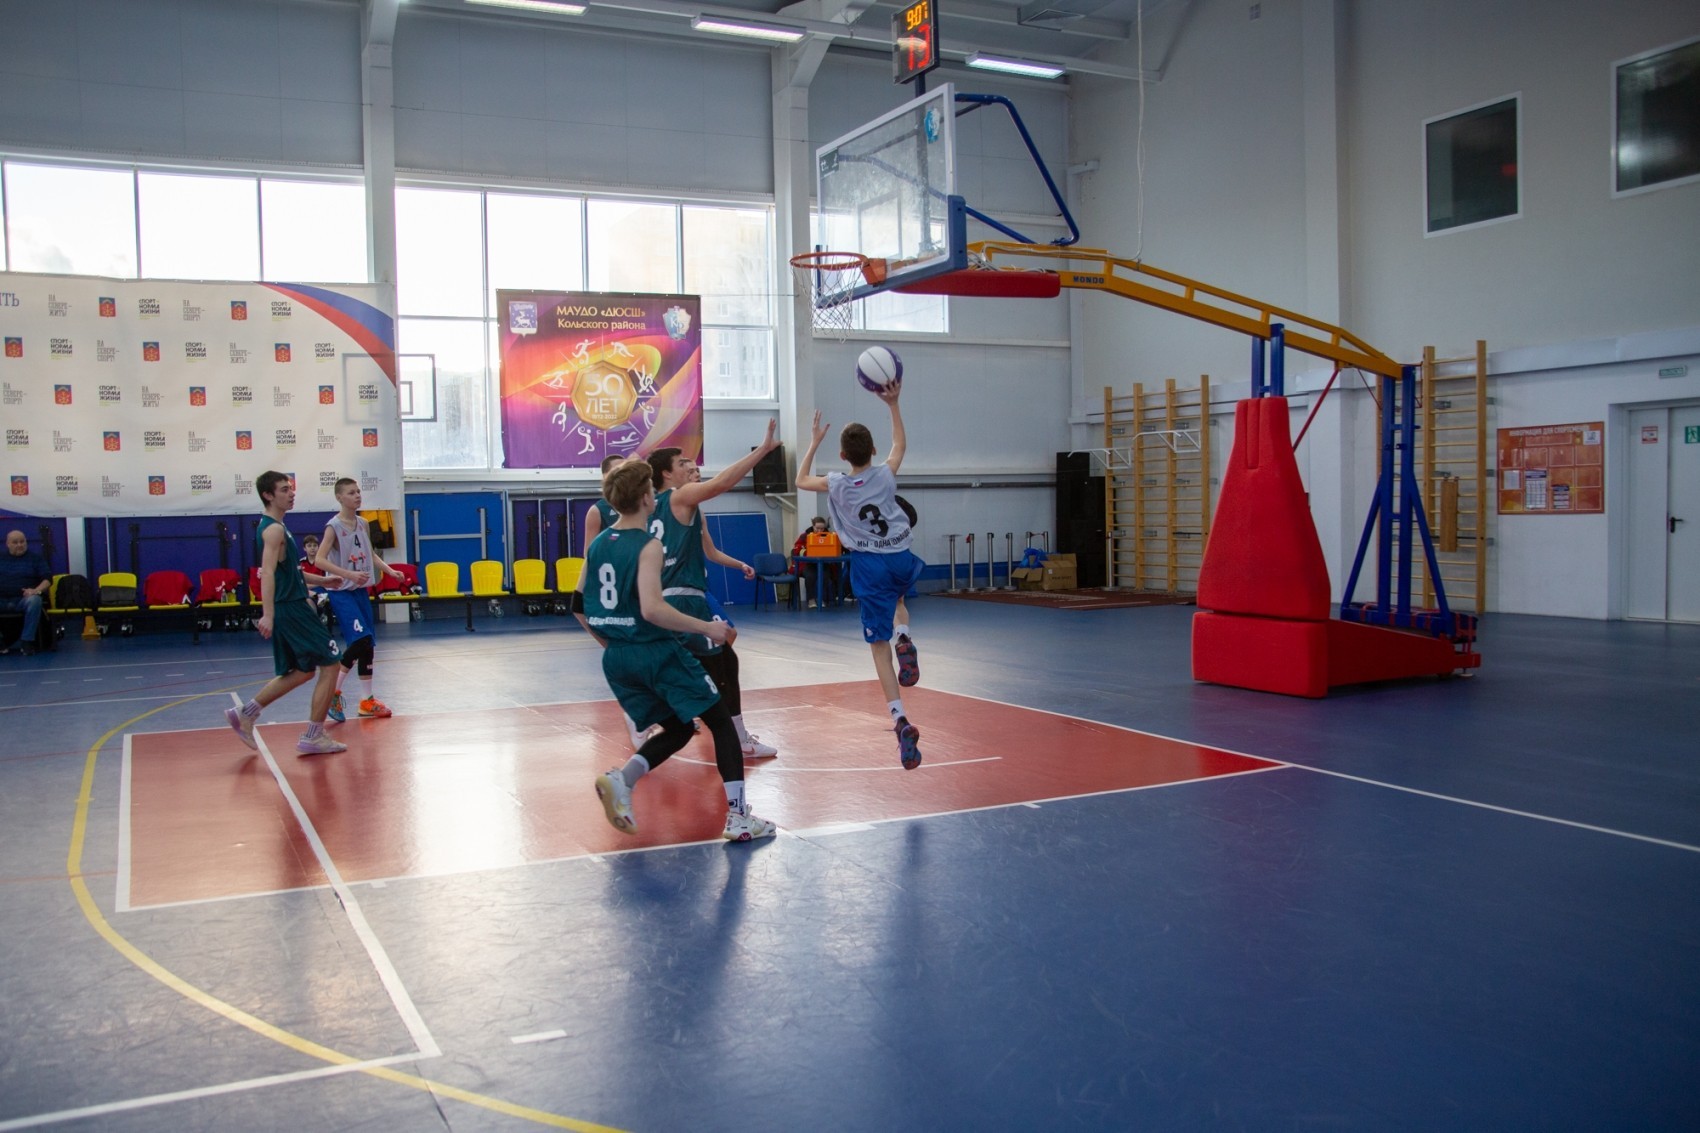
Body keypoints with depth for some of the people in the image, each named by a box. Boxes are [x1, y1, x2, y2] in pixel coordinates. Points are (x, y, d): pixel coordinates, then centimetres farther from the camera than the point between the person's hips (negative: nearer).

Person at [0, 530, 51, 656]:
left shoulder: (35, 558, 13)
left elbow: (47, 578, 4)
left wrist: (37, 590, -16)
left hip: (24, 599, -2)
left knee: (34, 601, -38)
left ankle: (27, 641, -30)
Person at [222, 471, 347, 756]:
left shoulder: (274, 527, 16)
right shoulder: (274, 529, -14)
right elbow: (267, 573, -25)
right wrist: (267, 615, -34)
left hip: (291, 607, 10)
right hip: (290, 608, -10)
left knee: (301, 672, 17)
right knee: (329, 665, -5)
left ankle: (244, 714, 17)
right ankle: (313, 737, -1)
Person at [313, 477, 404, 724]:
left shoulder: (363, 524, 7)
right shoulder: (334, 526, -12)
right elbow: (319, 561, -19)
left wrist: (390, 570, 5)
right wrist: (349, 574, -28)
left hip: (361, 590, 7)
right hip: (341, 591, -7)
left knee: (368, 644, 7)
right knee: (359, 640, -18)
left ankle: (367, 699, 16)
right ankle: (333, 692, -3)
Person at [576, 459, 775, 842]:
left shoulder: (597, 545, 8)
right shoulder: (648, 546, -14)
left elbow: (579, 606, 13)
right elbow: (652, 609, -26)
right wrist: (706, 628, -19)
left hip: (617, 658, 8)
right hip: (657, 652, -8)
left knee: (676, 730, 21)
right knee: (722, 723, 5)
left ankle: (620, 780, -3)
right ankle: (738, 818, 1)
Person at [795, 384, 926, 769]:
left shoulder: (836, 485, -7)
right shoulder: (885, 475, -5)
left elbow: (801, 480, 15)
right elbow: (900, 445, 17)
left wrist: (814, 442, 20)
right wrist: (893, 405, 18)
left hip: (868, 566, -2)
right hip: (901, 558, 2)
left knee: (879, 646, 1)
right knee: (896, 597, 38)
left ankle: (900, 720, -12)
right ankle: (904, 637, 5)